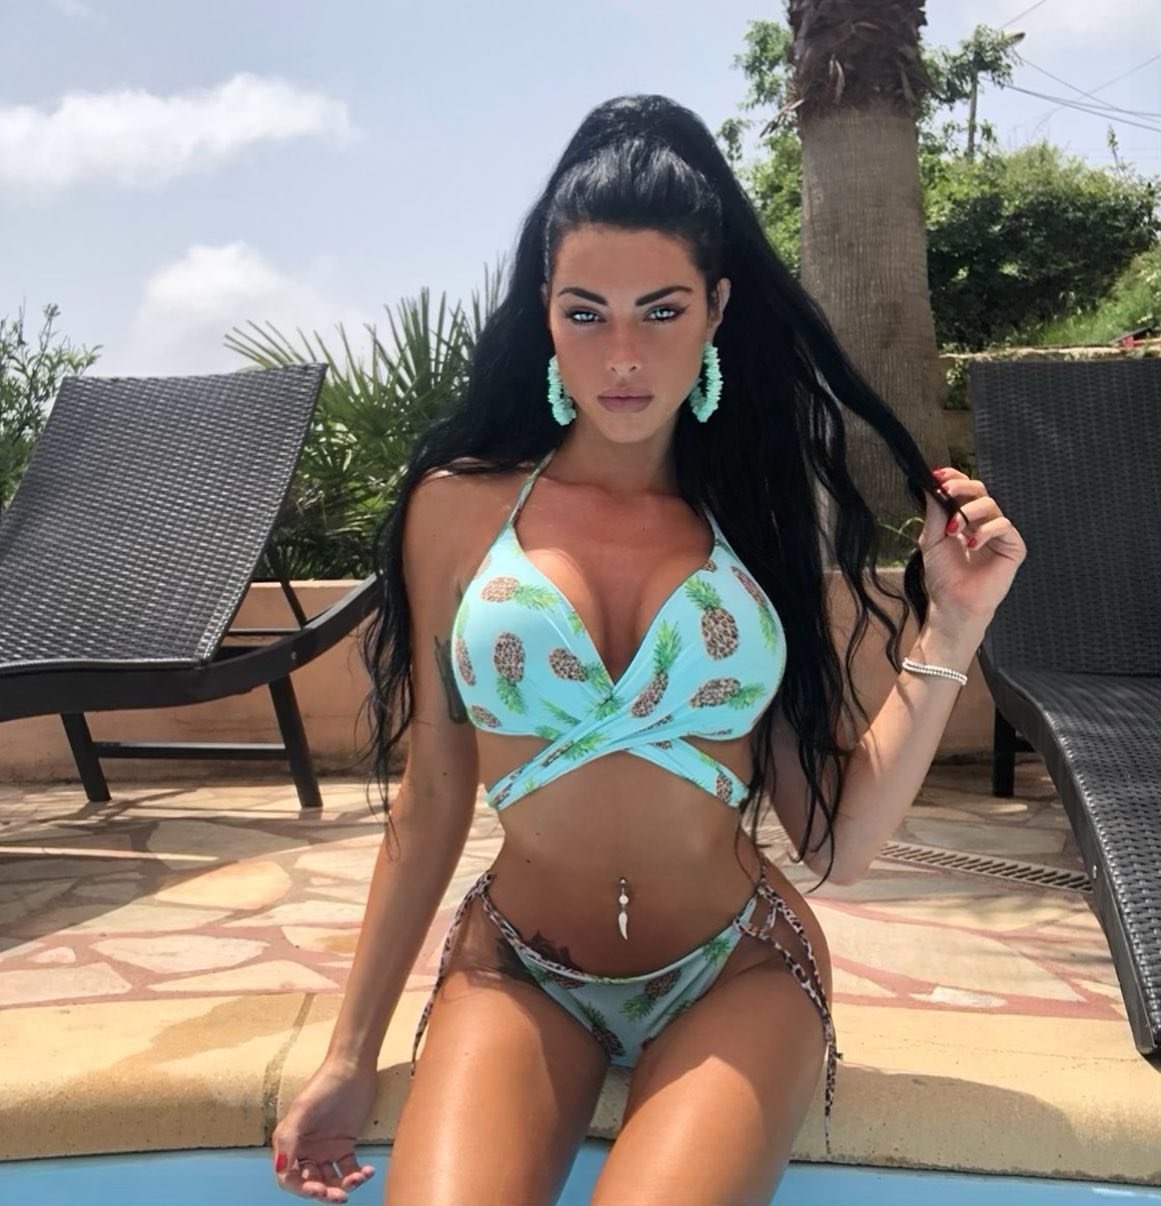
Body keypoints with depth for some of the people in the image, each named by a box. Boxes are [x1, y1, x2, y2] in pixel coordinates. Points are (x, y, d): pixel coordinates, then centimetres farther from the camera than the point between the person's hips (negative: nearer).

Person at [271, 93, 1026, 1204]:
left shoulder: (768, 516, 0)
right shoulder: (459, 503, -3)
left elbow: (839, 843, -3)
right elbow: (431, 800, 2)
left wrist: (949, 630, -11)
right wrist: (351, 1054, 4)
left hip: (737, 974, 1)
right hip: (518, 973, 0)